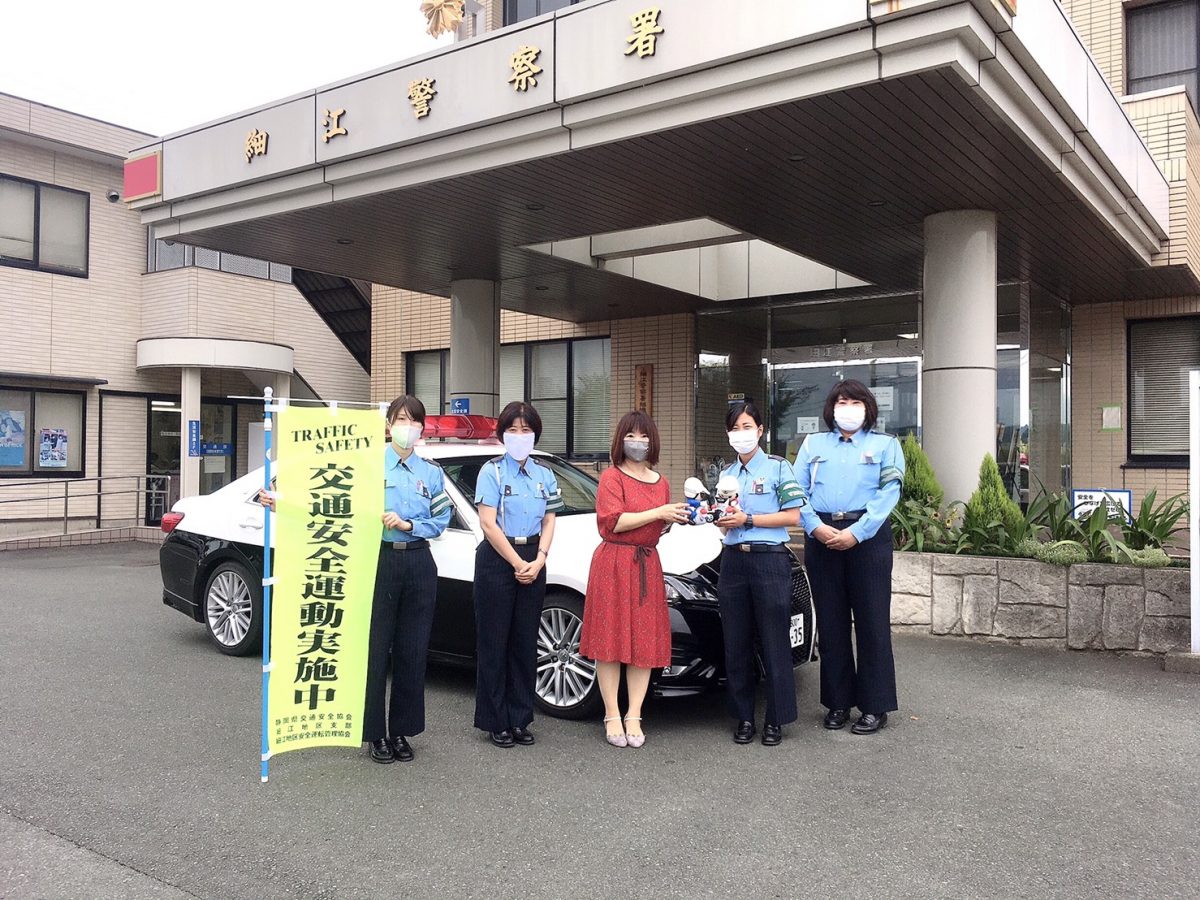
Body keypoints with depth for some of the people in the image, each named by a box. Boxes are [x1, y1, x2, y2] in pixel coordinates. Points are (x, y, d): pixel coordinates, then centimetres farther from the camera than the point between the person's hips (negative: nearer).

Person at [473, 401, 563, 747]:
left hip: (533, 561, 4)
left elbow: (549, 523, 8)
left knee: (525, 641, 8)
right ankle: (495, 722, 9)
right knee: (495, 641, 1)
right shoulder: (492, 472, -3)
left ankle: (520, 719, 17)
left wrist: (538, 561, -8)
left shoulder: (544, 476, 11)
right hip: (497, 560, -4)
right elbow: (489, 524, -10)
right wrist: (518, 564, -12)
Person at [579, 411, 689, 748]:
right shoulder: (611, 477, -4)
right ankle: (612, 717, 8)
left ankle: (634, 717, 11)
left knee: (646, 643, 3)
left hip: (647, 565, 5)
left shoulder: (661, 483, 14)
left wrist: (675, 519, 2)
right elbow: (613, 521, -16)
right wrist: (658, 513, -16)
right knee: (610, 641, -1)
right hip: (613, 564, -5)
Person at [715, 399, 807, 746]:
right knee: (736, 645, 5)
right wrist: (721, 520, 0)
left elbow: (793, 516, -6)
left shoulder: (777, 467, 1)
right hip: (733, 560, 5)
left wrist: (748, 519, -12)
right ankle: (744, 717, 16)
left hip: (770, 559, -5)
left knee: (774, 644, -1)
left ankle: (776, 719, 9)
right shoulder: (726, 474, 16)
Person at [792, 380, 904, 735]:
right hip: (821, 537, 2)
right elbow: (797, 491, 6)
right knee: (831, 623, 6)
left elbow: (889, 493, -4)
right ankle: (838, 702, 16)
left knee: (872, 622, -2)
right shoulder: (813, 444, 16)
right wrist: (816, 528, -11)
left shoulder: (885, 445, 10)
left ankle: (875, 706, 7)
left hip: (868, 537, -2)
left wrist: (855, 533, -15)